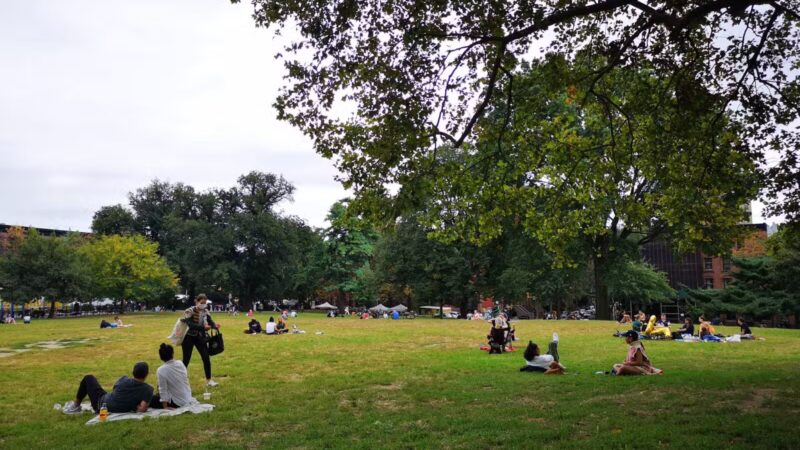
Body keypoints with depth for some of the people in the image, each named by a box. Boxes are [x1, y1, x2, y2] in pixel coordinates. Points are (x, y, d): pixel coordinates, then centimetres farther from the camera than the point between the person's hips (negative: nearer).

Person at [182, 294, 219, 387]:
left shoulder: (205, 311, -2)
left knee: (206, 358, -1)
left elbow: (210, 322, -10)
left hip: (199, 337, 5)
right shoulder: (190, 311, -19)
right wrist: (203, 327, -42)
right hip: (188, 337, -5)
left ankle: (209, 380, 10)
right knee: (186, 360, 0)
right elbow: (190, 325, -31)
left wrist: (215, 326, -32)